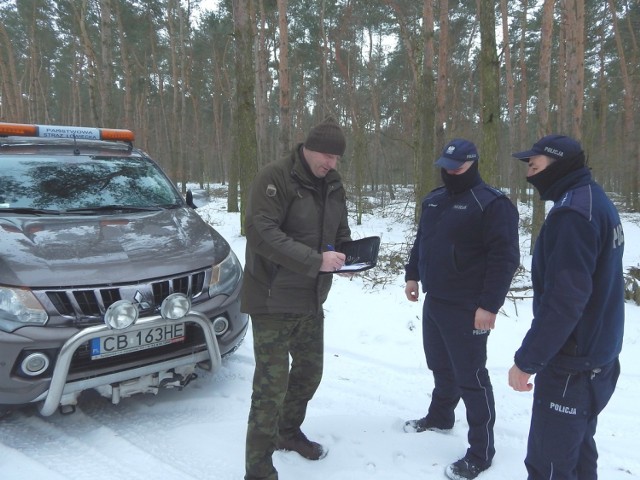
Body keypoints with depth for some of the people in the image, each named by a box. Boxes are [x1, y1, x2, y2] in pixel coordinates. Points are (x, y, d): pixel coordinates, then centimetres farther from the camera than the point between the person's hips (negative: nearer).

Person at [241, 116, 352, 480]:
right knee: (272, 385, -3)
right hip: (273, 301, -7)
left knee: (310, 372, 20)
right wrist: (316, 260, -29)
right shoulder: (275, 178, -16)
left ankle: (289, 431, 45)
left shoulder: (333, 185, 7)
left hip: (311, 300, 8)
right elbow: (261, 233, -26)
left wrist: (347, 256, -4)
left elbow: (341, 233, 18)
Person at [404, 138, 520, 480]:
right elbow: (421, 241, 23)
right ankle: (440, 416, 44)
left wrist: (489, 305, -22)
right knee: (441, 366, 22)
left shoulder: (492, 203, -13)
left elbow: (504, 258, -18)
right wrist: (412, 274, 17)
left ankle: (480, 452, 14)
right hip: (434, 302, 8)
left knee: (470, 377, 1)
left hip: (466, 309, -7)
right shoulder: (434, 199, 12)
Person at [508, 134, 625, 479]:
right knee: (576, 449, 22)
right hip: (598, 355, 10)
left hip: (571, 365, -10)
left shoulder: (573, 211, -21)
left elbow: (564, 299, -26)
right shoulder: (595, 201, 10)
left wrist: (527, 360, -19)